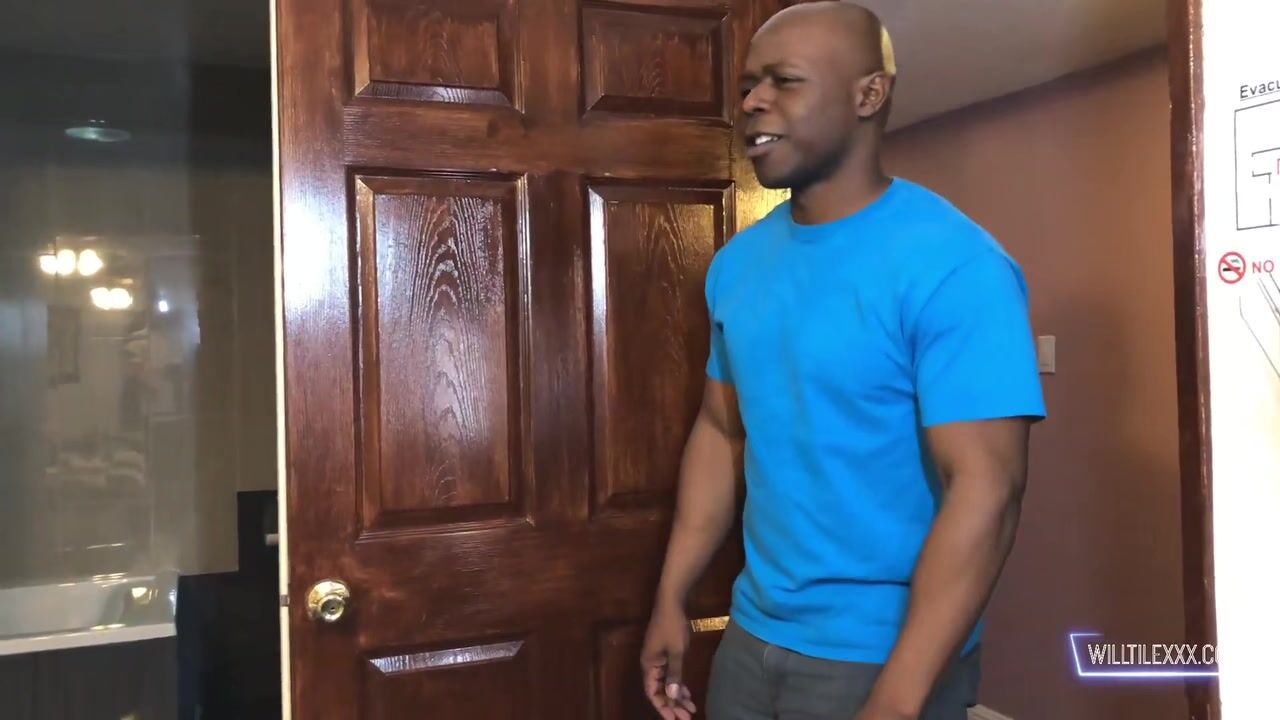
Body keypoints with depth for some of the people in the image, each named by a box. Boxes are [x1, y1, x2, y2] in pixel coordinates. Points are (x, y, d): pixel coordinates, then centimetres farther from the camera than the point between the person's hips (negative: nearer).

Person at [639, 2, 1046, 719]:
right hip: (751, 636, 6)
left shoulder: (950, 264, -18)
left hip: (882, 655, -6)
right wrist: (672, 599, 6)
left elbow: (986, 489, -22)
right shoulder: (737, 262, 2)